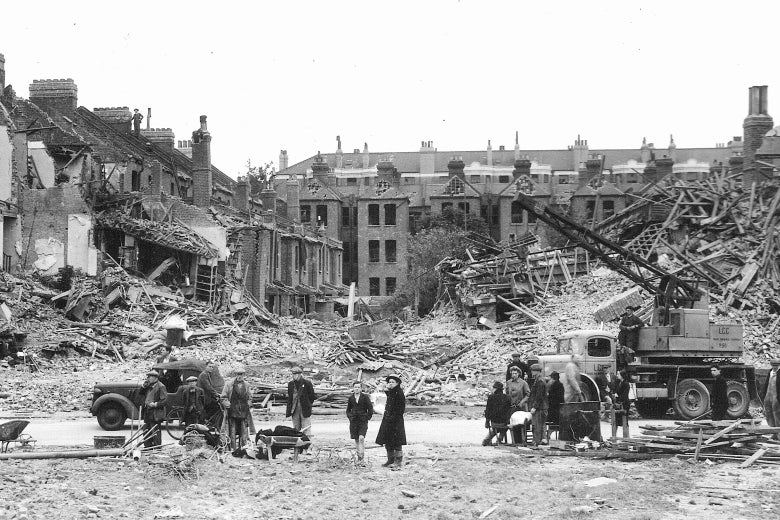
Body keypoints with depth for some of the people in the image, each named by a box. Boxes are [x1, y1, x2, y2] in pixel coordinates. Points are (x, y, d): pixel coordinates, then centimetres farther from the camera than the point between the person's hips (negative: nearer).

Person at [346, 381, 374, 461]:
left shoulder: (365, 397, -3)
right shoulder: (351, 397, 6)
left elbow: (370, 410, 1)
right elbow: (348, 410, 18)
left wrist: (367, 418, -3)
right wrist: (350, 417, 5)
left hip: (363, 421, -3)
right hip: (354, 421, 3)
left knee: (361, 438, -17)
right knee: (356, 439, 6)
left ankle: (362, 454, -14)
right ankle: (358, 454, 15)